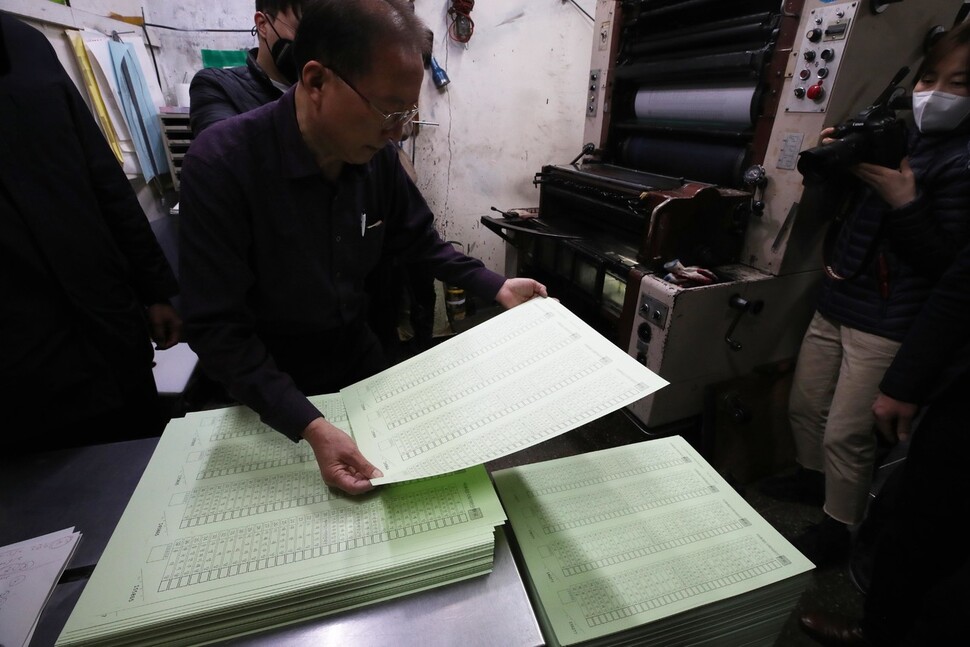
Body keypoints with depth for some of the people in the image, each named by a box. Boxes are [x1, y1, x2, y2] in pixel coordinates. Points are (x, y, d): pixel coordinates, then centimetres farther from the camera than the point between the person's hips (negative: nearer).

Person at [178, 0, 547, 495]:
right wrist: (310, 427, -37)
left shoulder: (377, 154, -12)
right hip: (270, 379, -4)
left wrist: (495, 287, -7)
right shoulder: (221, 164, -27)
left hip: (359, 353, 5)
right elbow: (217, 328, -27)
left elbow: (418, 240, 2)